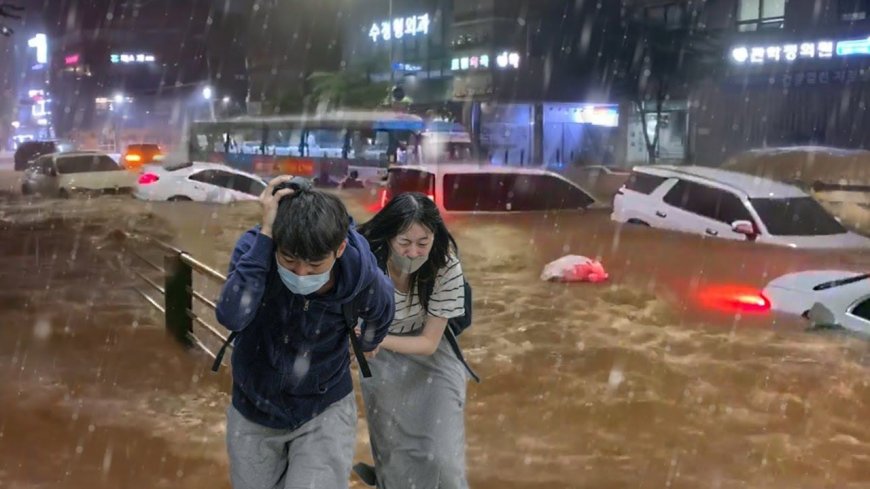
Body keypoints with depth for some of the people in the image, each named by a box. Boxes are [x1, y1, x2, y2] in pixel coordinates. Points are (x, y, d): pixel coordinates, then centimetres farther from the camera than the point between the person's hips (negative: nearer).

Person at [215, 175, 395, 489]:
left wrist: (367, 344, 21)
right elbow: (232, 317, -42)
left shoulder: (361, 274, -23)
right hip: (254, 409, 2)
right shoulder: (255, 248, -24)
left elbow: (380, 315, 1)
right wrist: (264, 235, -42)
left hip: (324, 411, -1)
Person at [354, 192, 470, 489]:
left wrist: (380, 340, -37)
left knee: (439, 455, -5)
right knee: (392, 449, 8)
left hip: (430, 357, 0)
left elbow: (429, 343, -20)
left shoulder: (446, 266, -27)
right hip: (383, 364, 0)